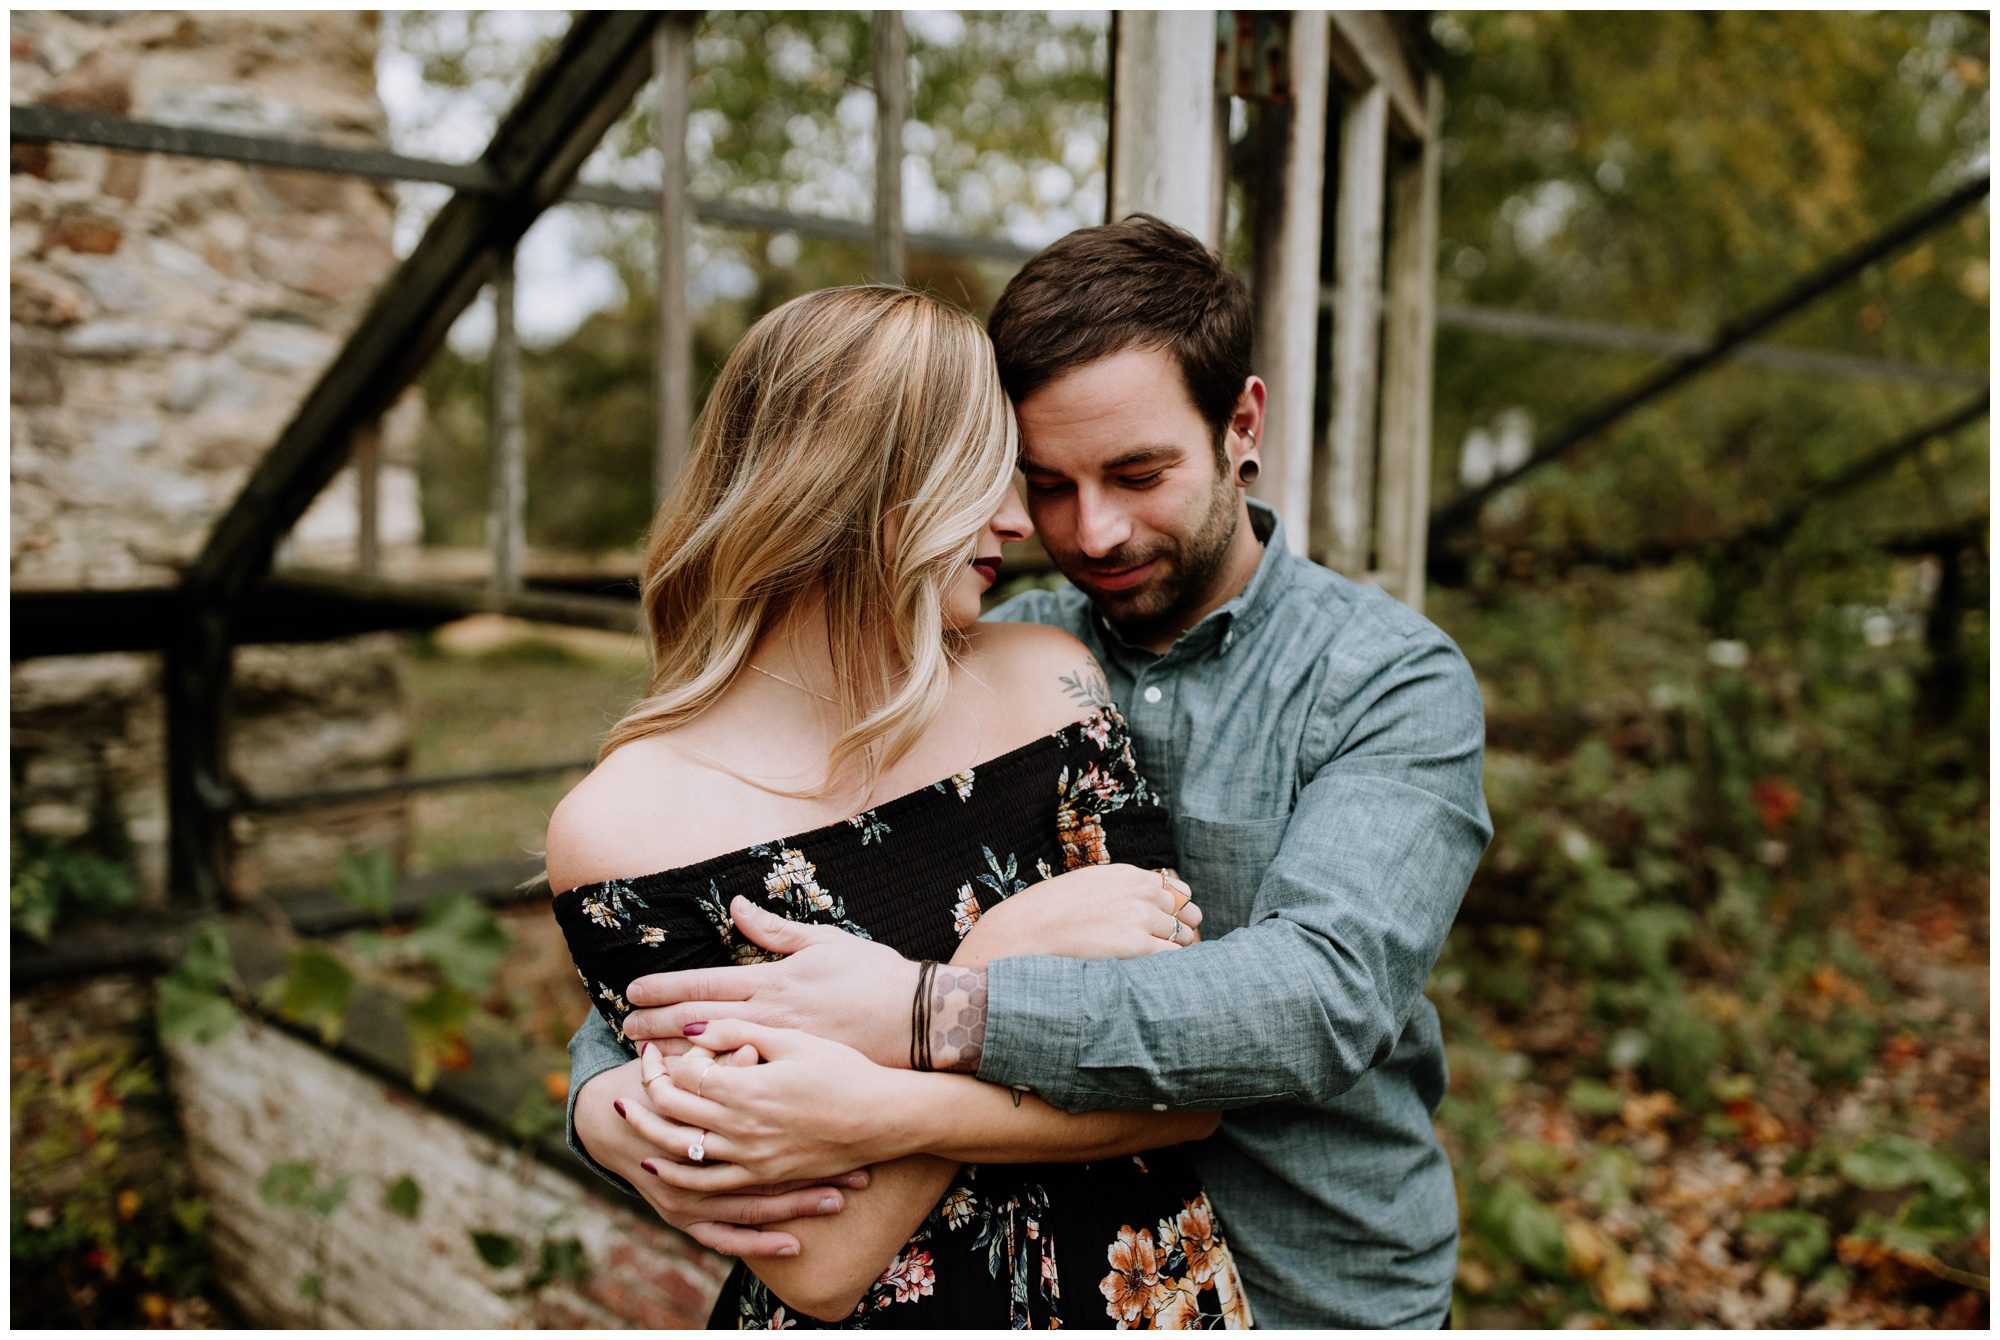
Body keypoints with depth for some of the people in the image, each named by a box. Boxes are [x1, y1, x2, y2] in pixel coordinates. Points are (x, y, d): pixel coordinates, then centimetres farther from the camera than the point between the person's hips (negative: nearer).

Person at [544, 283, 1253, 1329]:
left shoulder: (1043, 682, -10)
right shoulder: (623, 827, -20)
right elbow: (822, 1266, -21)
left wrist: (866, 1113, -25)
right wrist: (1005, 956, -24)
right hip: (876, 1317, -2)